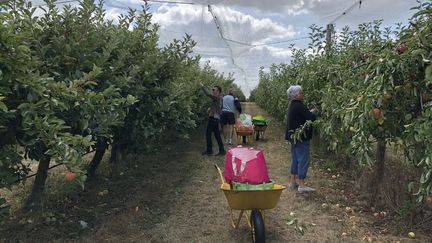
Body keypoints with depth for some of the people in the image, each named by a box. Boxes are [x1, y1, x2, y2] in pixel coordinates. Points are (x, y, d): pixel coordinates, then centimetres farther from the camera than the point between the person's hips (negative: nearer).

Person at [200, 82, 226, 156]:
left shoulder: (217, 98, -13)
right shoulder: (218, 98, 16)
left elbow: (208, 94, -23)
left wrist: (202, 86, -15)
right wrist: (210, 109, 11)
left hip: (213, 118, -10)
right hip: (215, 118, 10)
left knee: (208, 134, -2)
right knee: (217, 135, 10)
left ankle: (209, 150, 4)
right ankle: (222, 150, 13)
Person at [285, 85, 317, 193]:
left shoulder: (292, 105, 11)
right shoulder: (299, 106, -20)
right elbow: (312, 117, -20)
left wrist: (309, 112, 8)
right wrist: (313, 112, 0)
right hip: (300, 137, -10)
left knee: (295, 158, 15)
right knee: (303, 160, -5)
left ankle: (293, 181, 23)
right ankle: (301, 185, -2)